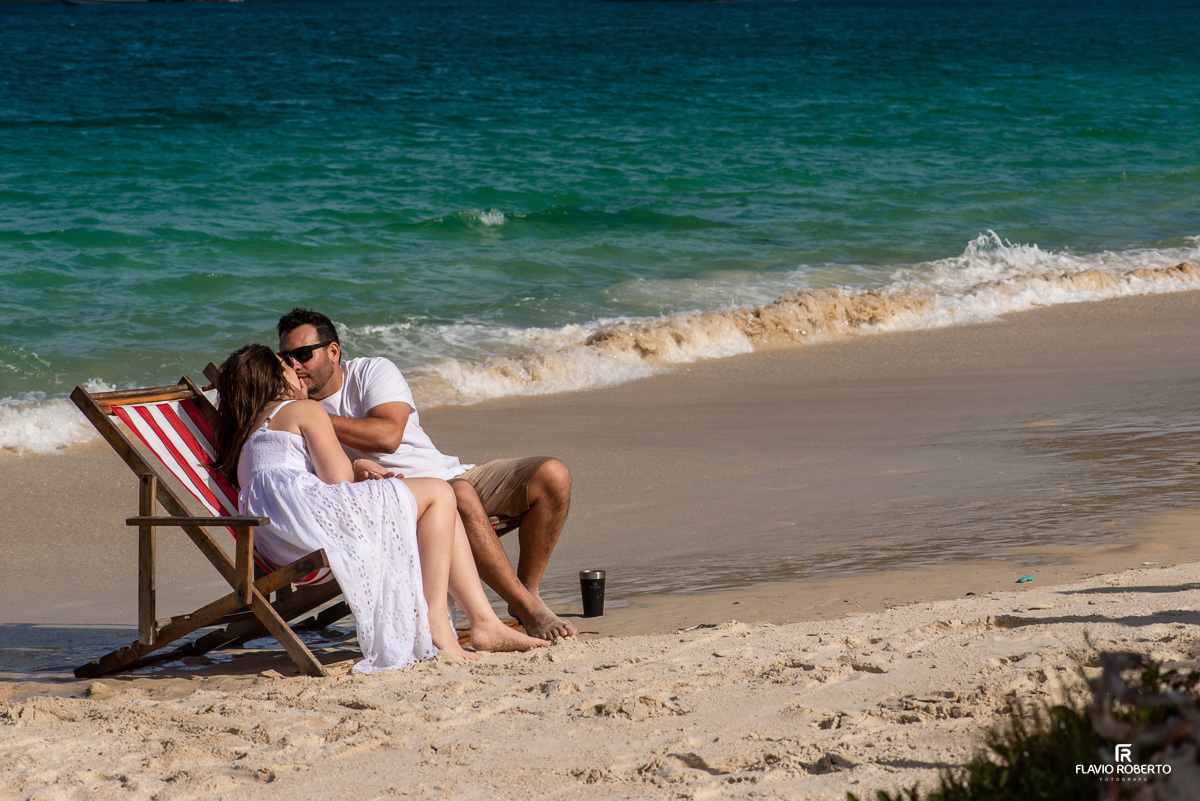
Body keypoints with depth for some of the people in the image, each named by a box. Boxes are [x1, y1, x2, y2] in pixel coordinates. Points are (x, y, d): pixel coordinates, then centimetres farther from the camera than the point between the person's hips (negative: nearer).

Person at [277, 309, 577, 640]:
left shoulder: (373, 371, 4)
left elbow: (388, 435, -15)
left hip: (451, 474, 3)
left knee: (552, 475, -17)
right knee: (461, 497, -38)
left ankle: (527, 595, -8)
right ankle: (529, 609, -32)